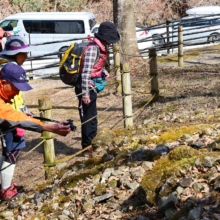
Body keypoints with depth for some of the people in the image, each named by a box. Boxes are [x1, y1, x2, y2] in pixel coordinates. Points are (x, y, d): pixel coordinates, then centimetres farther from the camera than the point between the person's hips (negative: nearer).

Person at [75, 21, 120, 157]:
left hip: (91, 87, 10)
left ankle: (91, 144, 32)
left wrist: (104, 73, 5)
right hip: (86, 87, -10)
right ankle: (87, 148, 9)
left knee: (92, 117, 19)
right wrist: (85, 93, -26)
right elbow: (86, 72, -25)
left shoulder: (100, 48, 8)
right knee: (88, 118, -1)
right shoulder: (93, 49, -22)